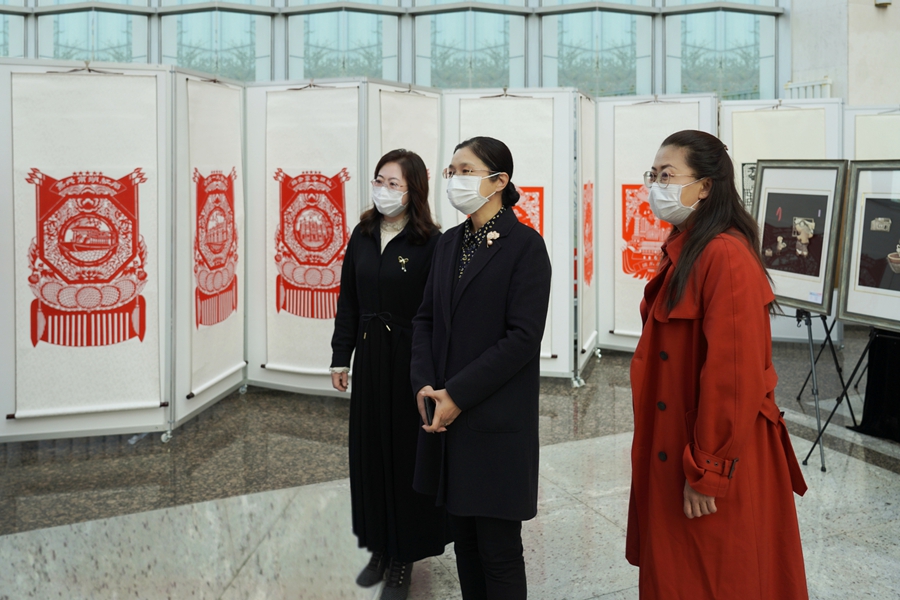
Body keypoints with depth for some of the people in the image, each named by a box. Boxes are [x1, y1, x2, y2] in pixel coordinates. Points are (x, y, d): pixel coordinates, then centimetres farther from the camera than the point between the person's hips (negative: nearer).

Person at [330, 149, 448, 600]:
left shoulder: (429, 242, -13)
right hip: (369, 357, 6)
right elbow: (348, 300, 10)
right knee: (369, 449, 13)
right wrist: (341, 357, 8)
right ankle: (379, 547, 29)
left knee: (407, 453, 5)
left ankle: (404, 555, 20)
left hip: (409, 359, -6)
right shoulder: (363, 235, 5)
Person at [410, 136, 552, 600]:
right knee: (464, 537, 14)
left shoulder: (525, 245, -9)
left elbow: (523, 337, -15)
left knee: (498, 548, 2)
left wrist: (457, 394, -16)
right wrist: (424, 383, -4)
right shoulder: (449, 242, 12)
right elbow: (426, 319, 12)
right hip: (447, 416, 6)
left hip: (497, 422, -6)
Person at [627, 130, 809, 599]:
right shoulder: (683, 251, 9)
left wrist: (707, 471, -20)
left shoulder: (725, 257, -21)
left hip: (717, 468, -9)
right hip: (674, 447, 9)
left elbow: (733, 372, -24)